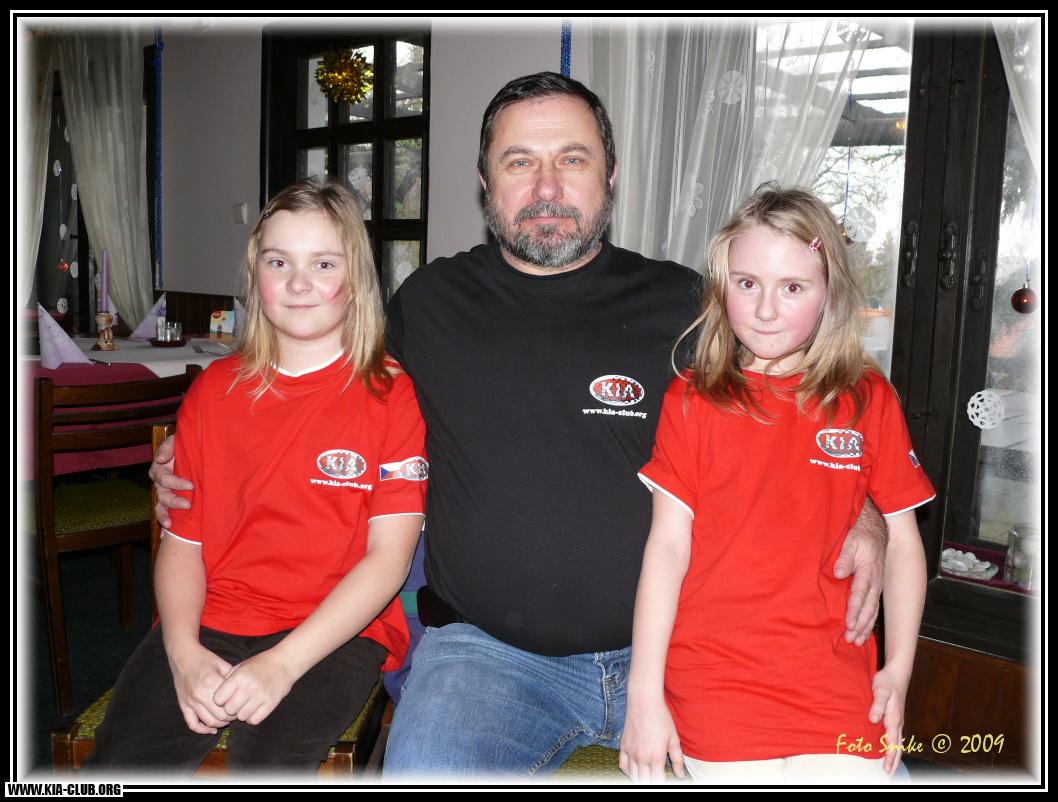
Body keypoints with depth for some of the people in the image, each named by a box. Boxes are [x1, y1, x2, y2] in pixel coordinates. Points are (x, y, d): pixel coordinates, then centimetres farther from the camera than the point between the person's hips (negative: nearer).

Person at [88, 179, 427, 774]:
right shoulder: (214, 390, 12)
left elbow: (389, 555, -7)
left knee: (270, 763, -29)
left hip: (337, 630, -3)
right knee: (123, 759, -18)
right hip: (211, 620, 4)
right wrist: (184, 651, -9)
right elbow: (182, 538, 9)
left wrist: (281, 664, -16)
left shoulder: (393, 395, -1)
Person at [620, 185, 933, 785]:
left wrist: (898, 671, 4)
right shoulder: (692, 398, 0)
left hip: (835, 683, 2)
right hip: (713, 685, -1)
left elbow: (903, 541, 9)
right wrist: (644, 693, -5)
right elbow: (668, 544, -3)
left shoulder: (870, 400, 4)